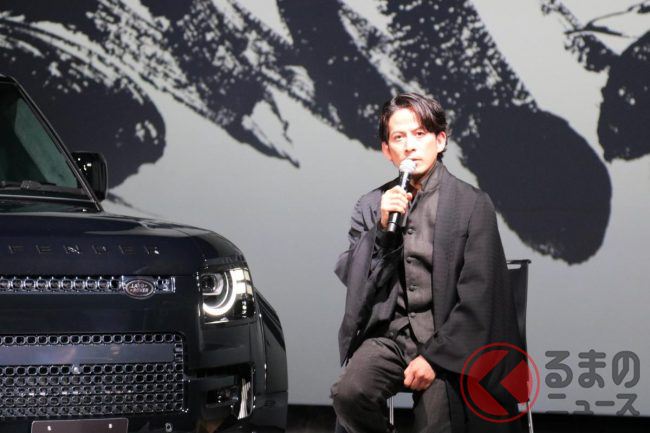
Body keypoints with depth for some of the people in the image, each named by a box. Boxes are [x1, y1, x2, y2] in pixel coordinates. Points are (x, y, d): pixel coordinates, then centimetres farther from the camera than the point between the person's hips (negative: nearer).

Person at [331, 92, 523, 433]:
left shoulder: (472, 204, -2)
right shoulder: (371, 206, 10)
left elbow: (477, 297, -6)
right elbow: (352, 280, 4)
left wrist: (434, 356, -13)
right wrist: (382, 228, -10)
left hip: (445, 339, -2)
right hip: (389, 333, 2)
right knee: (349, 392, -26)